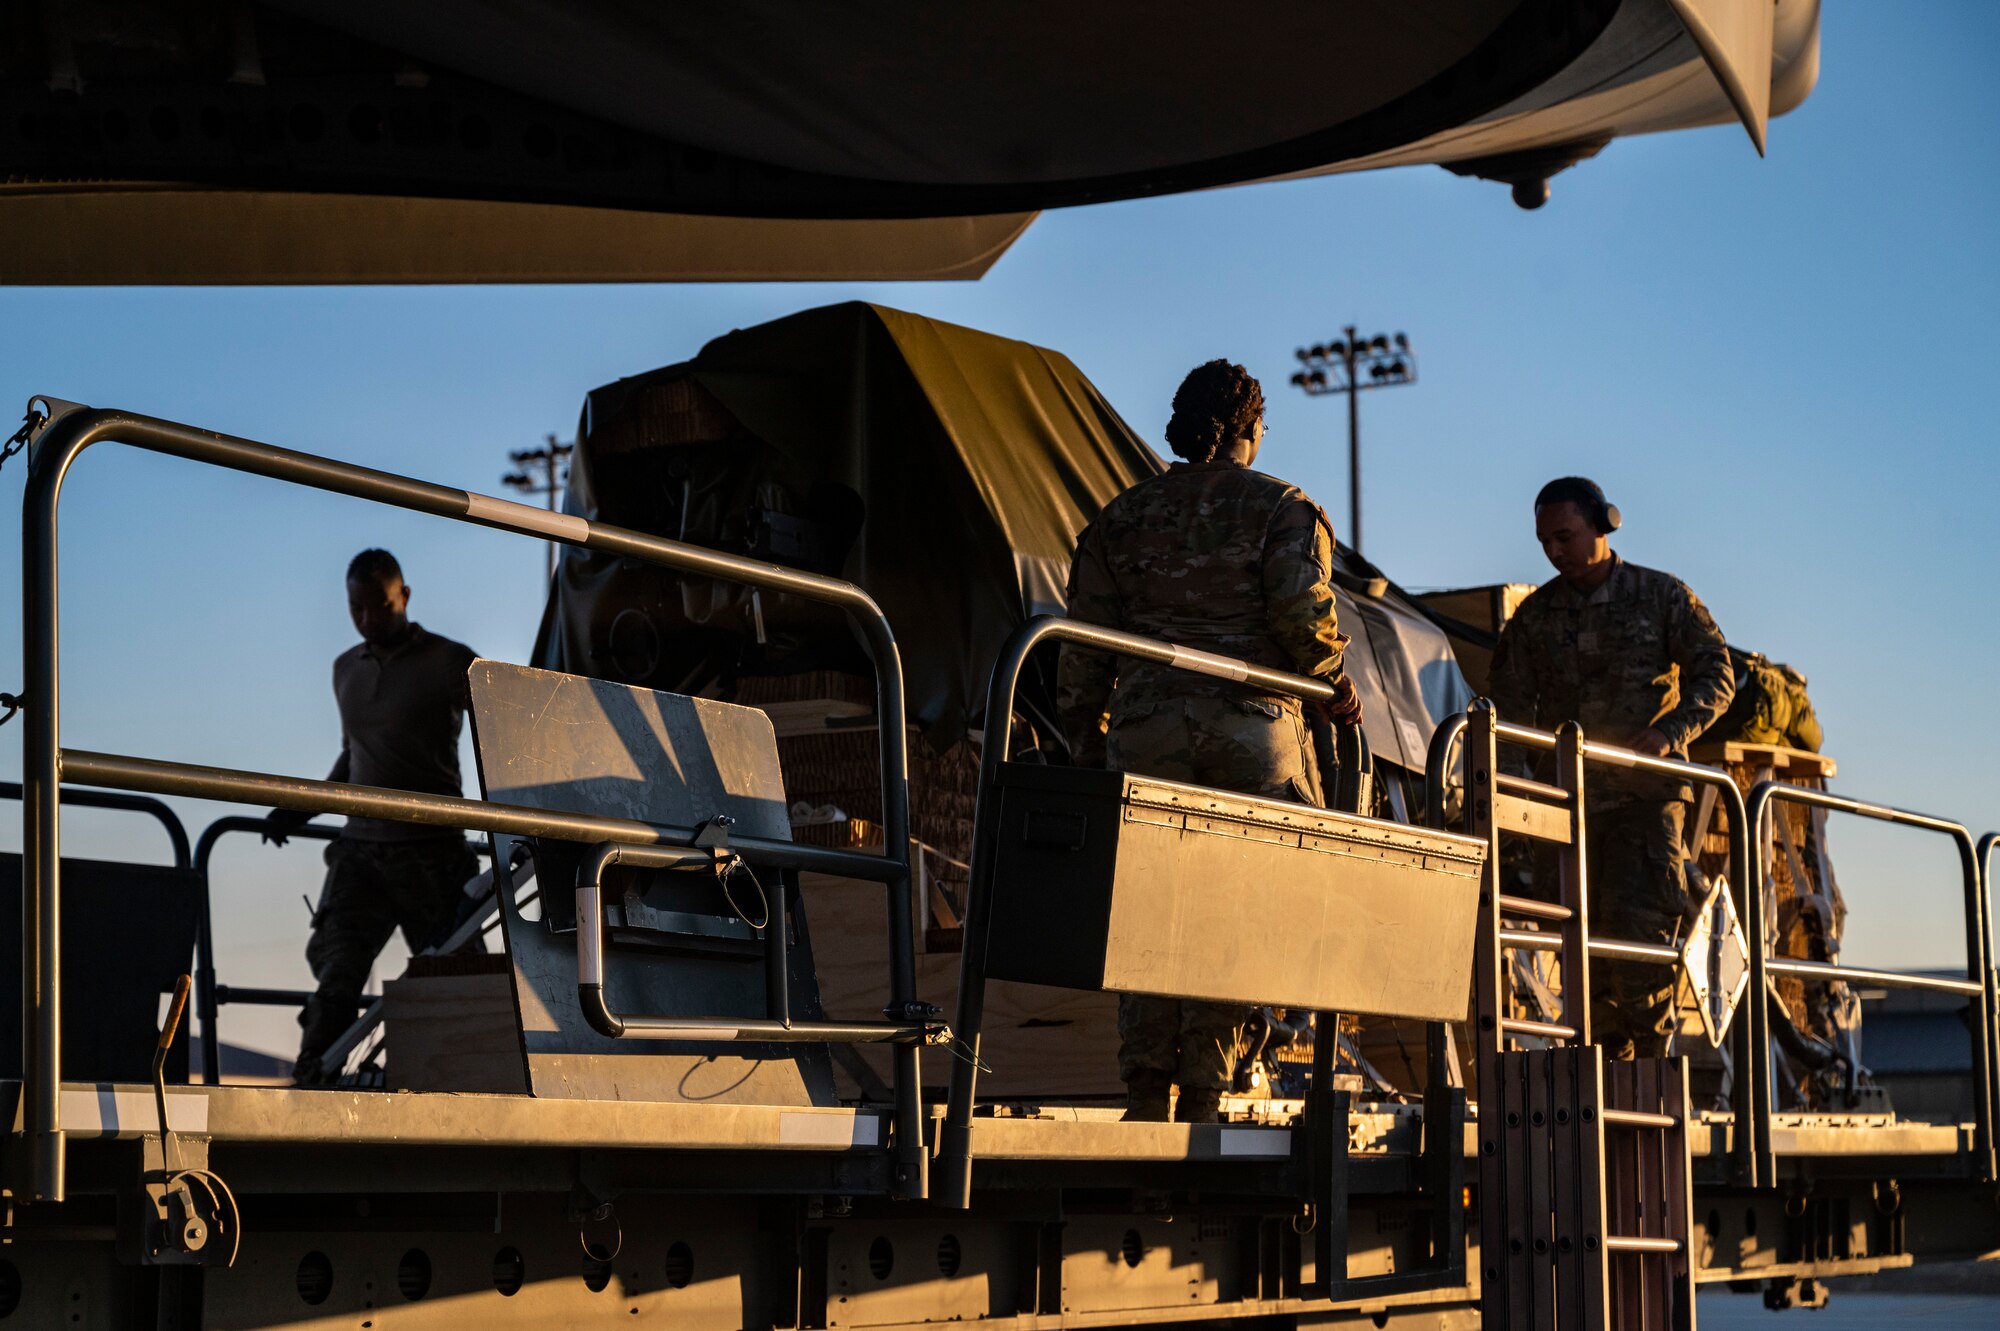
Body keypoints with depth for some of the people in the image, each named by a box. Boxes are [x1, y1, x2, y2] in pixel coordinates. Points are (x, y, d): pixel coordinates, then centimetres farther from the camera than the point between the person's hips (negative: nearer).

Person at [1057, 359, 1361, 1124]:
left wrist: (1084, 744, 18)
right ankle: (1203, 1088, 0)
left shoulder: (1121, 517, 15)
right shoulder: (1284, 508, 5)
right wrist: (1337, 687, 8)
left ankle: (1147, 1090, 0)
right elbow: (1303, 620, -9)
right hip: (1252, 724, -2)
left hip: (1143, 724, 3)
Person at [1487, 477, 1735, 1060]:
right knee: (1586, 938, 1)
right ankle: (1604, 1065, 8)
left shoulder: (1662, 596, 5)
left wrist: (1670, 731, -16)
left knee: (1639, 922, -17)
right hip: (1569, 796, 3)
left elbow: (1716, 674, 1)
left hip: (1646, 792, -3)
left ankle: (1652, 1059, -9)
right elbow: (1512, 699, 9)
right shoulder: (1535, 614, 12)